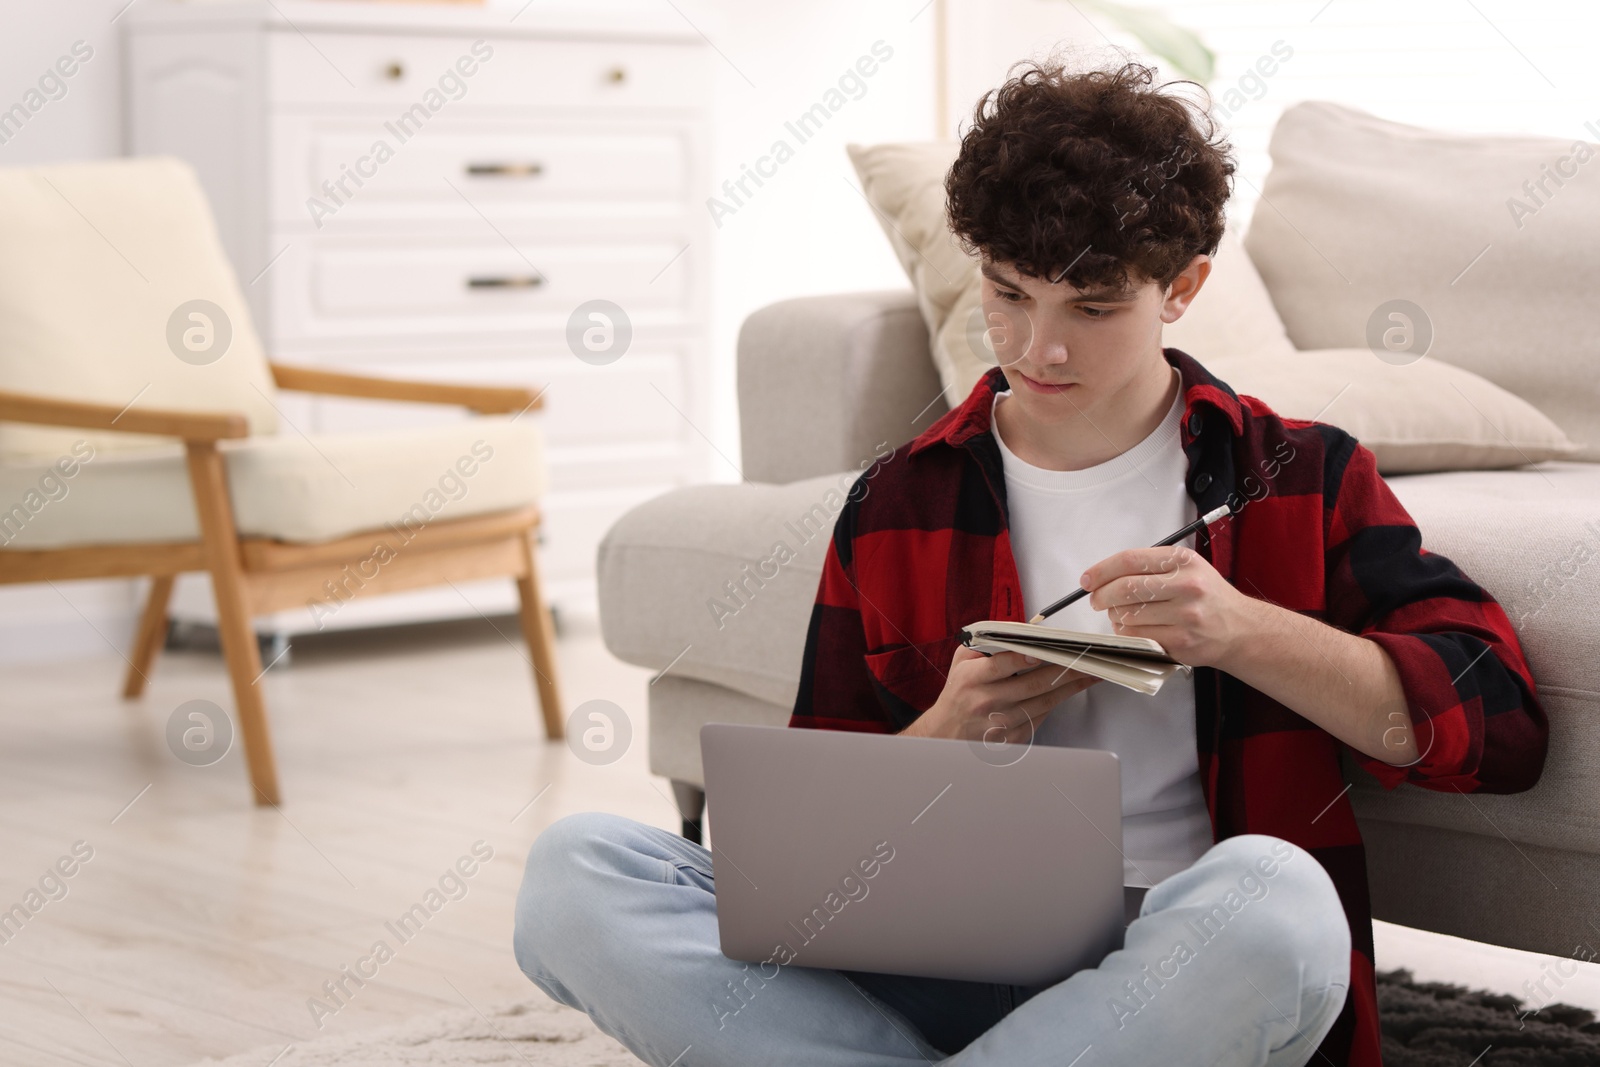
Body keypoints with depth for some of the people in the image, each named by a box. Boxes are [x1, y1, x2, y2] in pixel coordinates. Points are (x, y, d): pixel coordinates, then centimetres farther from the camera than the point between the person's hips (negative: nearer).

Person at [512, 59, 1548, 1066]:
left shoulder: (1301, 479, 10)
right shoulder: (897, 508, 15)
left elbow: (1498, 720, -1)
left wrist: (1242, 632, -13)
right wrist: (941, 740, -6)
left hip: (1179, 962, -2)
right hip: (943, 973, 2)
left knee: (1272, 892, -41)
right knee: (577, 869, -20)